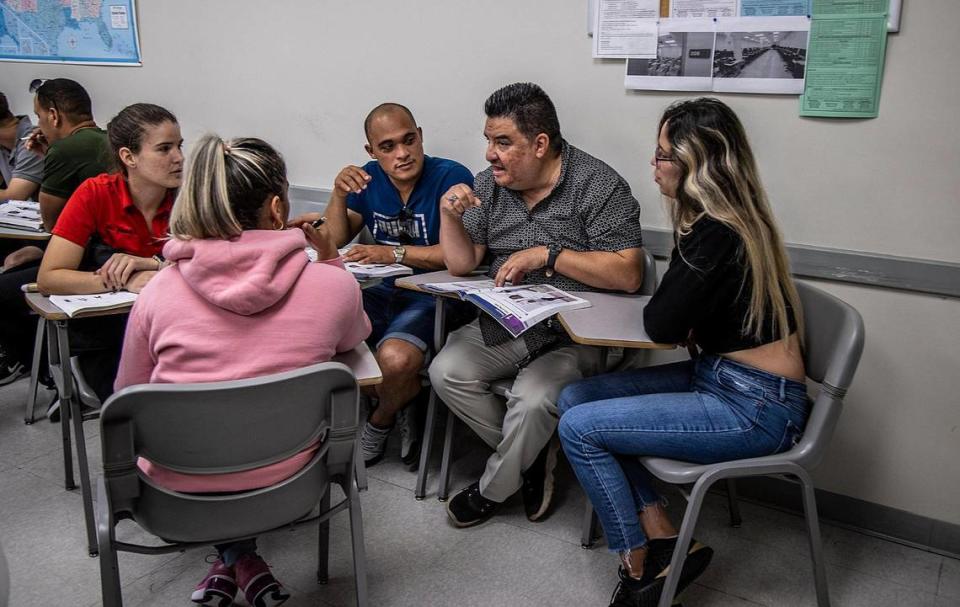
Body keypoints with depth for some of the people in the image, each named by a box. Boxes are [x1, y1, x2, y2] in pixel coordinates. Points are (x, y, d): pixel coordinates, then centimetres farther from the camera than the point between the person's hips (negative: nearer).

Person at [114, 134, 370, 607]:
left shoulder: (159, 290, -13)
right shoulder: (331, 285, -16)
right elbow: (354, 337, 9)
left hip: (180, 485, 1)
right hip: (283, 477, -1)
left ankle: (233, 556, 25)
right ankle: (243, 559, 28)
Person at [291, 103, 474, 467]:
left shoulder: (451, 177, -11)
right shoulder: (368, 178, 9)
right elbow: (335, 240, 10)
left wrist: (394, 253, -19)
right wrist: (339, 193, -7)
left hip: (434, 297, -6)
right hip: (383, 290, 6)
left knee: (395, 359, -33)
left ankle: (381, 422, 7)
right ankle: (399, 405, 5)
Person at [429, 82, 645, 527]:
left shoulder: (598, 186, -12)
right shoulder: (490, 184, 5)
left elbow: (627, 274, -21)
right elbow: (461, 264, 5)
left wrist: (547, 255, -24)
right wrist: (448, 213, -13)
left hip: (571, 335, -5)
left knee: (532, 400, -29)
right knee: (446, 372, -16)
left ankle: (493, 489, 3)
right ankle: (533, 456, 4)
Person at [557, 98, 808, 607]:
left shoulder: (717, 235, -23)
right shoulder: (729, 219, 7)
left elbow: (661, 325, -18)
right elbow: (683, 320, 13)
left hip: (755, 407, -10)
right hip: (719, 377, 10)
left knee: (579, 428, -12)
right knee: (575, 398, 2)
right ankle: (663, 541, 5)